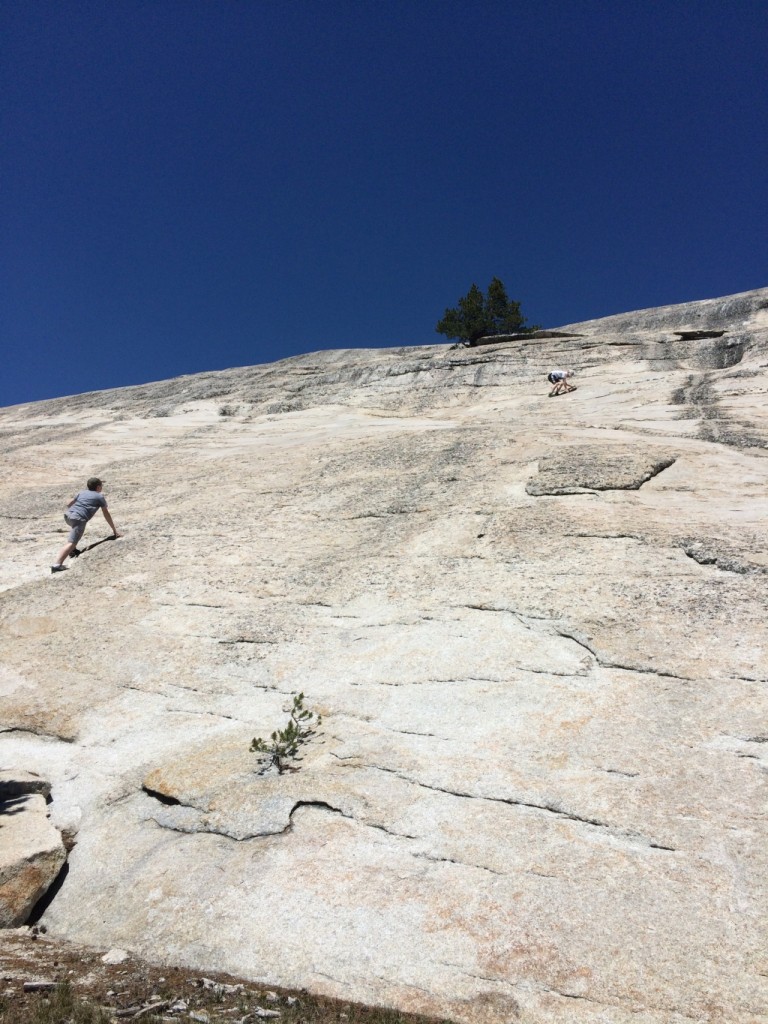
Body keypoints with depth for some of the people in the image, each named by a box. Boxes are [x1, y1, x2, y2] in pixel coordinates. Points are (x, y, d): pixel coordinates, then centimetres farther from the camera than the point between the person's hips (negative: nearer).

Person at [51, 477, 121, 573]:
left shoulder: (82, 492, 27)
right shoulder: (100, 497, 15)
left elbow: (69, 505, 34)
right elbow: (106, 514, 19)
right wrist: (114, 530, 25)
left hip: (67, 515, 7)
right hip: (79, 519, -7)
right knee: (71, 543, -18)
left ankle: (72, 549, 33)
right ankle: (57, 564, -38)